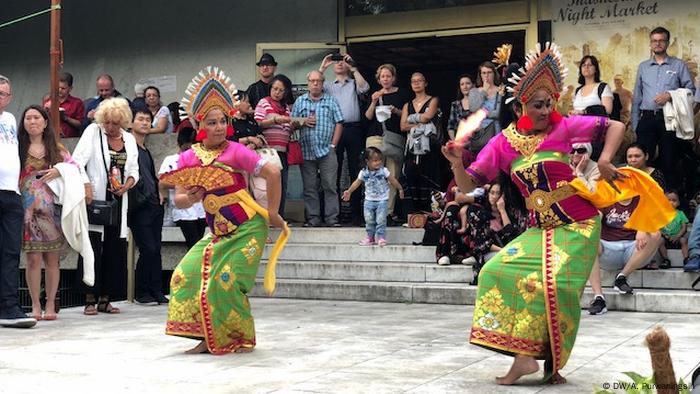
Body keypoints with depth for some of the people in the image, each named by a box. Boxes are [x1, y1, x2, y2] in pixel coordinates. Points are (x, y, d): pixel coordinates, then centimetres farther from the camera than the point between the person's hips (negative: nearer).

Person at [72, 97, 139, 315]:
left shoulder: (129, 139, 11)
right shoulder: (93, 131, -2)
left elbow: (134, 171, 15)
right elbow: (78, 160, -12)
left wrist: (127, 185, -6)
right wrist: (85, 185, -25)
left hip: (118, 201, 5)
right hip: (94, 199, -4)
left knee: (115, 250, 5)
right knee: (92, 249, -6)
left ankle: (105, 299, 12)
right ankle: (90, 299, -1)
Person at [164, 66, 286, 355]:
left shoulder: (235, 152, -15)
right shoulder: (188, 158, 0)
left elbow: (272, 173, -19)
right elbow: (178, 200, 1)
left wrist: (272, 213, -12)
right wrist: (190, 198, -22)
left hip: (247, 229, -6)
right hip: (217, 232, 6)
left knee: (225, 282, -12)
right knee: (187, 275, -3)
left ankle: (243, 338, 10)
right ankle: (211, 338, 7)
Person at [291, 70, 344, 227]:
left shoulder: (331, 101, 9)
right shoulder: (300, 101, 12)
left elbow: (338, 124, 4)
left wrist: (333, 145, -4)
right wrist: (303, 121, -9)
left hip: (326, 150, -1)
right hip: (306, 151, 1)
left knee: (330, 185, -5)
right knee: (309, 187, 4)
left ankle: (332, 218, -2)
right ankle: (313, 218, 9)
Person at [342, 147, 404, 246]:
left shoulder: (383, 171, -10)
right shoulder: (363, 173, -5)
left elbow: (393, 180, -1)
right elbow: (357, 183, 8)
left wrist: (400, 189, 5)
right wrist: (349, 191, 11)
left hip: (382, 200, -2)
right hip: (369, 200, 2)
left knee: (381, 219, -7)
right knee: (369, 219, 3)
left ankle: (381, 237, 6)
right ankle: (370, 236, 18)